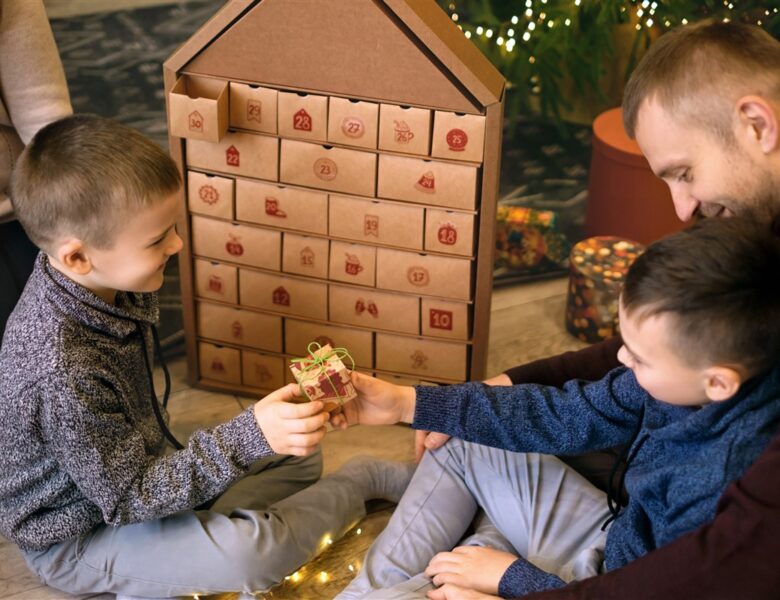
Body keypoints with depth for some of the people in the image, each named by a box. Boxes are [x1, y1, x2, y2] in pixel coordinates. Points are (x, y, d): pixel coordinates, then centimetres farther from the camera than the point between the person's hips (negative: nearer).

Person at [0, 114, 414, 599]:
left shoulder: (107, 280, -11)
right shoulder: (60, 371, -37)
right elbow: (128, 498, -29)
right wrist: (250, 438, -36)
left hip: (131, 465, 9)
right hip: (78, 536, -8)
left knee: (300, 457, 13)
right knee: (246, 552, -29)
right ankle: (362, 481, -3)